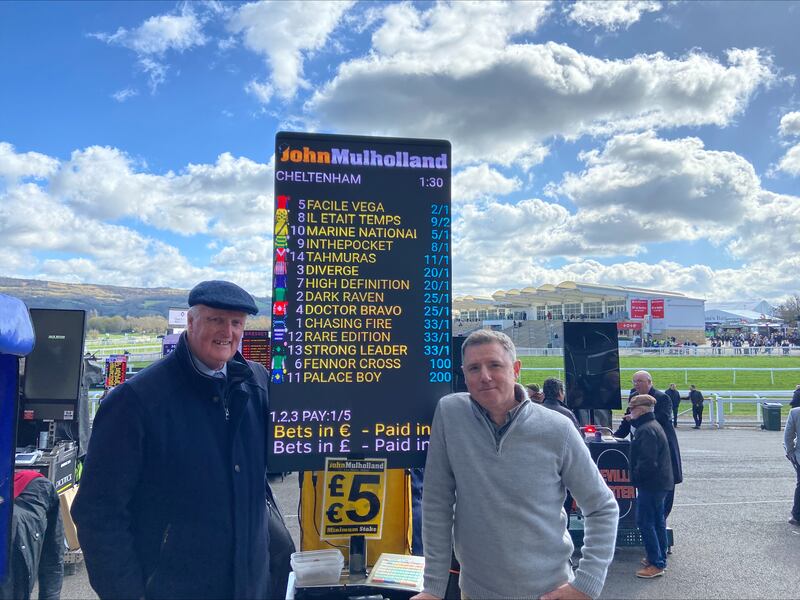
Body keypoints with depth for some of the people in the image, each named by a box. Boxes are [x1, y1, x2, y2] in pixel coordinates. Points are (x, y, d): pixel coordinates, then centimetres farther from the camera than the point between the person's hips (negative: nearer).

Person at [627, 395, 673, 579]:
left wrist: (635, 477, -13)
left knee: (645, 522, -4)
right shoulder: (654, 425, 12)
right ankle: (660, 558, 27)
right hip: (661, 482, 10)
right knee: (658, 522, 17)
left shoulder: (646, 430, -21)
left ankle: (656, 564, 1)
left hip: (650, 484, -10)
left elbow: (647, 461, -26)